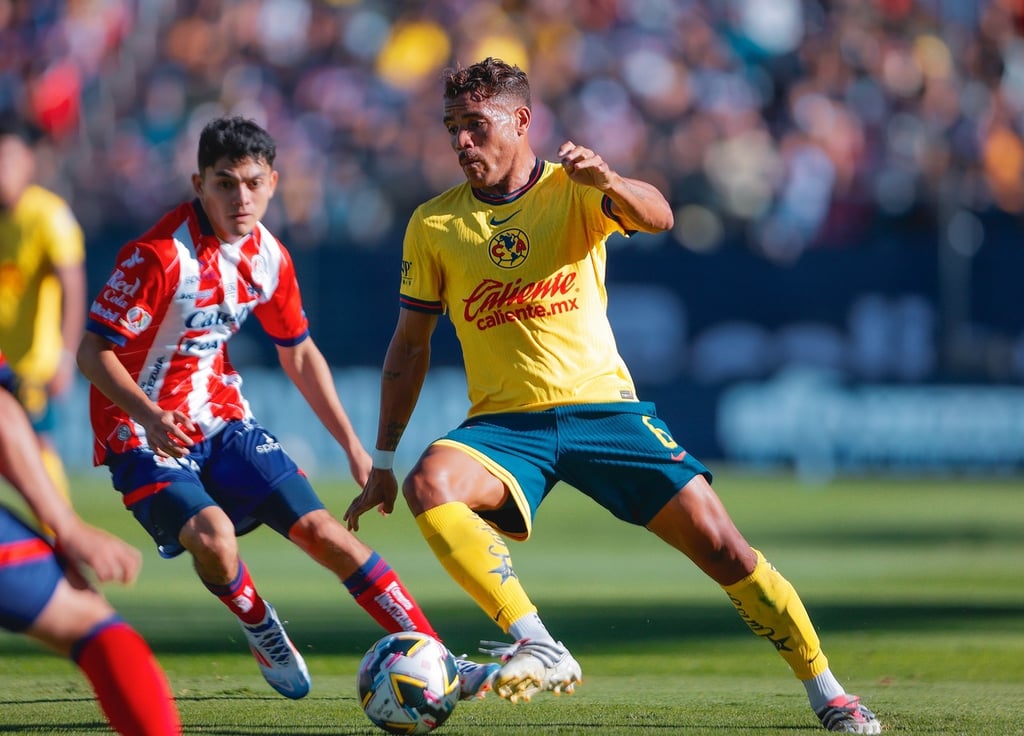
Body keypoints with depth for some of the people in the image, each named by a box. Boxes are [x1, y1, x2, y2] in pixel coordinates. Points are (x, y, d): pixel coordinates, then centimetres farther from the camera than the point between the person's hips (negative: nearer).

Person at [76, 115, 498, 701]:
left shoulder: (268, 257, 0)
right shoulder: (159, 256, -22)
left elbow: (300, 355, 15)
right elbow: (93, 352, -20)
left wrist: (354, 445, 13)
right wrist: (152, 418, -35)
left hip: (223, 420, 6)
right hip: (144, 434, -6)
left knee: (322, 529, -4)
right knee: (212, 536, -30)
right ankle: (265, 636, 2)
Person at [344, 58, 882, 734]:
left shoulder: (573, 190, -2)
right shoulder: (434, 226, 3)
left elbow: (657, 217, -23)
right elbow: (411, 345, 11)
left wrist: (608, 181, -45)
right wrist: (383, 462, 9)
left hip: (602, 405, -1)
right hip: (504, 423, 1)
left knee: (719, 543, -11)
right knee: (429, 484, -32)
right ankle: (540, 649, -36)